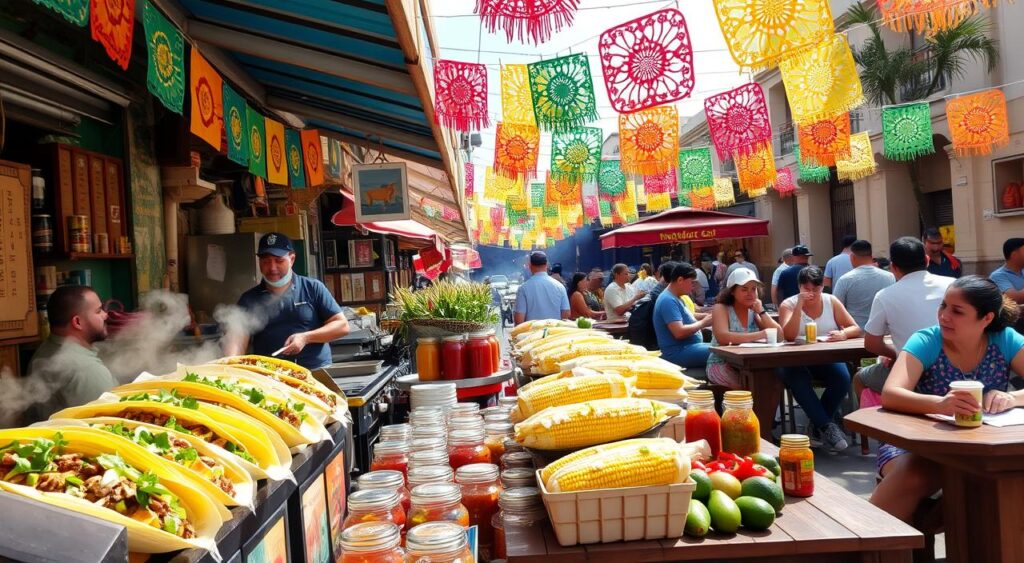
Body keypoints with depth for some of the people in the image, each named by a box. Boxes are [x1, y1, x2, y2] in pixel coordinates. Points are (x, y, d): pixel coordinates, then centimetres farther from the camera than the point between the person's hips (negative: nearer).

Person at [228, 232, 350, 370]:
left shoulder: (313, 288, 8)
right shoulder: (249, 298, 12)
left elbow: (342, 325, 6)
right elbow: (238, 340, 2)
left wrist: (305, 338, -6)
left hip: (316, 372, -2)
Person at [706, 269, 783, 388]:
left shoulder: (754, 311, 9)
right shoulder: (721, 308, -7)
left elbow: (779, 335, -1)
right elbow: (723, 338, -27)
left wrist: (761, 311, -8)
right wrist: (759, 335, -31)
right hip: (722, 365, -5)